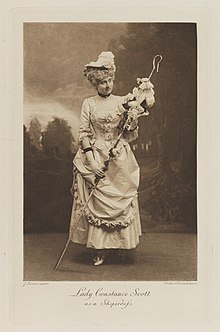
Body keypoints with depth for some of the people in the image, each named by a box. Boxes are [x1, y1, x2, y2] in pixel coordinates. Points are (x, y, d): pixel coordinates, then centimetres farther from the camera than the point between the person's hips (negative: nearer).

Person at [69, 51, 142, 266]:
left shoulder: (122, 102, 6)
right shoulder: (88, 104, 2)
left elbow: (129, 135, 9)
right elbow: (83, 133, -2)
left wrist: (133, 122, -13)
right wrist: (91, 160, -12)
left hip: (120, 159, 2)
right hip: (96, 158, -2)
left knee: (121, 200, 4)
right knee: (98, 202, -3)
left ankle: (122, 244, 18)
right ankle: (99, 250, 2)